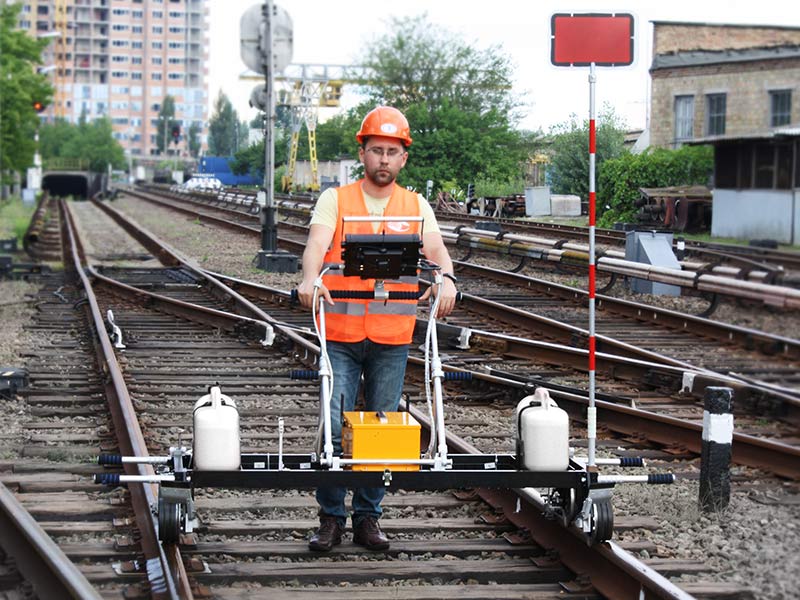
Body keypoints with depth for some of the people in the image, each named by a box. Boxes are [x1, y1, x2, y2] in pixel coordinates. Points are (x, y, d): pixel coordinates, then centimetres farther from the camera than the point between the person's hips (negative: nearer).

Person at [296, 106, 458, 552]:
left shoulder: (416, 206, 11)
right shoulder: (334, 200, 6)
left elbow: (435, 248, -4)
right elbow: (317, 243, -11)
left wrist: (446, 278, -27)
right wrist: (310, 277, -32)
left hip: (393, 337, 2)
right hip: (340, 334, -2)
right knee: (335, 427, -6)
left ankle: (368, 517, 16)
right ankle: (331, 518, 5)